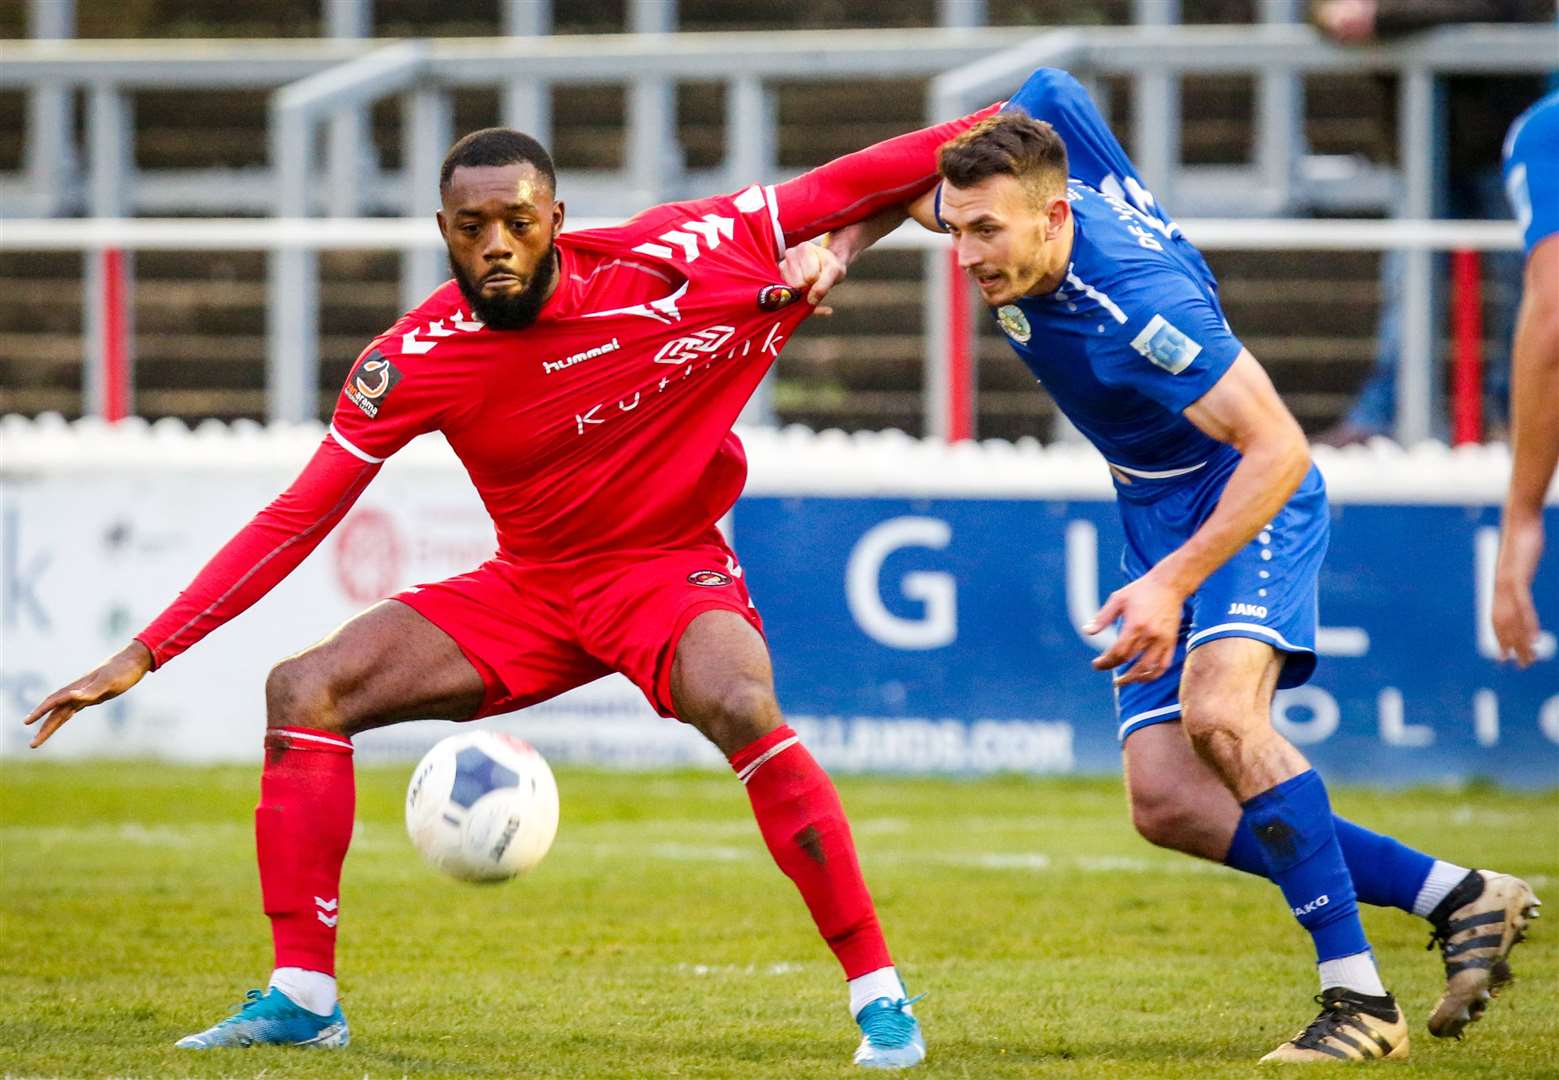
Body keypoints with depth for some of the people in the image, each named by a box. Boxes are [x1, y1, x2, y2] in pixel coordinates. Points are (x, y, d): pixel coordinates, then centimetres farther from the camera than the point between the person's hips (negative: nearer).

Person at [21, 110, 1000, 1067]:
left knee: (741, 709, -35)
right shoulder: (417, 359, -15)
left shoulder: (664, 262, -19)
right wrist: (145, 654, -17)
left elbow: (835, 192, -9)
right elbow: (297, 519, -12)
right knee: (304, 690, -12)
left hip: (672, 569, -3)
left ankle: (881, 997, -25)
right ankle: (302, 998, -5)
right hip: (531, 587, 3)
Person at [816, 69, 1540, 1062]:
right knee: (1167, 804, -5)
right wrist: (839, 249, -7)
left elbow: (1279, 451, -33)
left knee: (1217, 709, -35)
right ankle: (1458, 896, 5)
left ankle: (1358, 997, -29)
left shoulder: (1142, 306, -34)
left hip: (1250, 500, -8)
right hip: (1158, 514, 8)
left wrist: (1176, 582, -37)